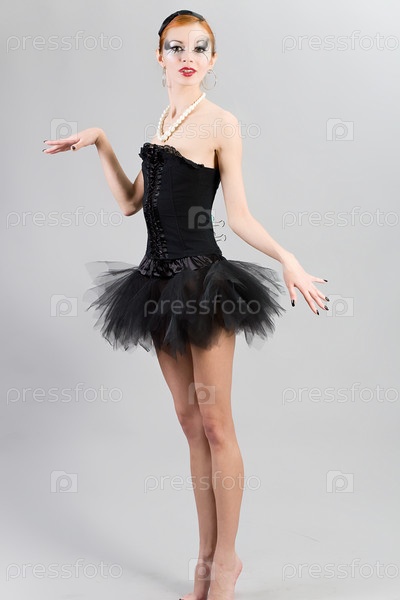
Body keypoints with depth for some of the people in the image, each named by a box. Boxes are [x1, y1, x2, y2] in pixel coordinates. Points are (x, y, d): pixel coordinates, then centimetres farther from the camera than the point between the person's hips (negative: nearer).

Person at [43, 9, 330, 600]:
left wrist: (285, 258, -21)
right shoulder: (162, 120, 16)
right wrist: (101, 144, 13)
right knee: (190, 422, 11)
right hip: (161, 279, 7)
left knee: (215, 424, 1)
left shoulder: (221, 123, -4)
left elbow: (240, 216, -7)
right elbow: (130, 202, 16)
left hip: (202, 278, -7)